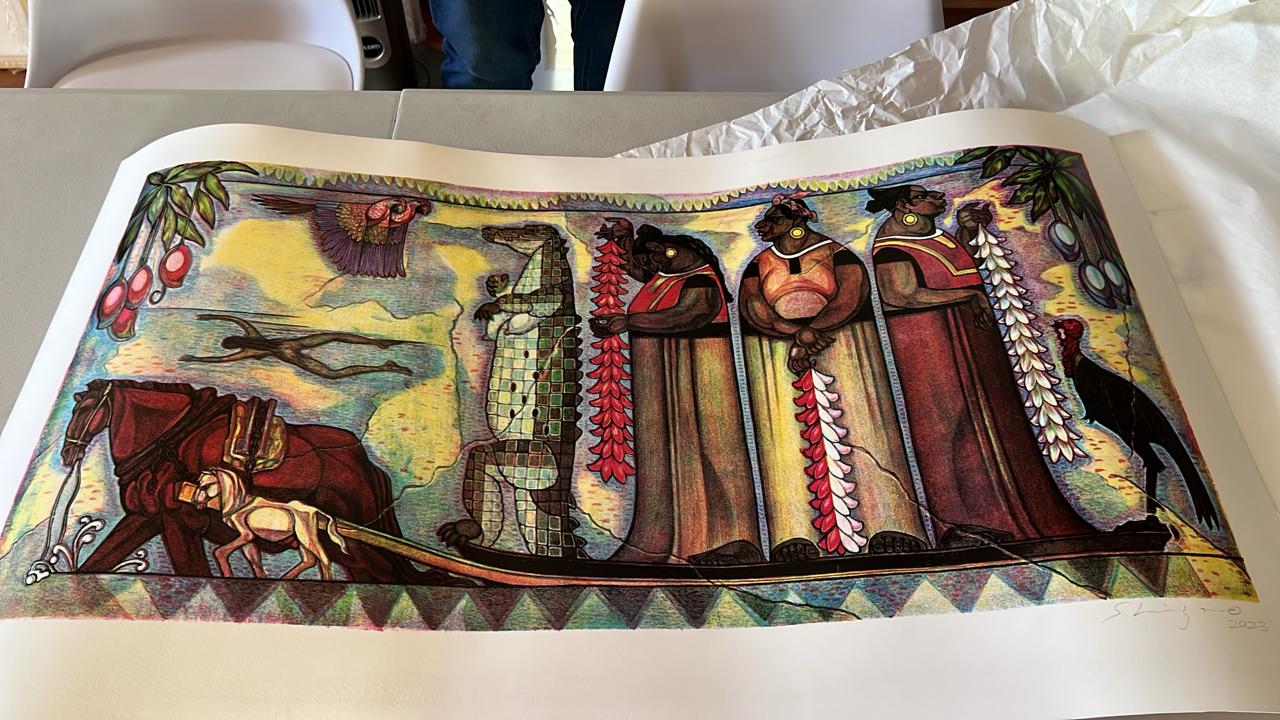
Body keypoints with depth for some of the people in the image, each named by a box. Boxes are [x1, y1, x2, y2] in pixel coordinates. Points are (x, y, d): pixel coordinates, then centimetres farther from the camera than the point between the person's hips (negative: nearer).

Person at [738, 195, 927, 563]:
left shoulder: (835, 253, 14)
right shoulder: (760, 264, 21)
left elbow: (852, 292, -4)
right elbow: (752, 306, 2)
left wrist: (811, 330, -18)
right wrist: (798, 334, -15)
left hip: (840, 337, -1)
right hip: (776, 347, 2)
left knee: (860, 419, -18)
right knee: (782, 432, -19)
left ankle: (889, 524, -25)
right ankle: (793, 533, -30)